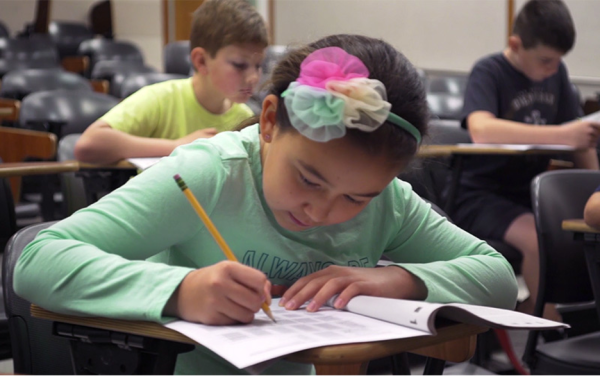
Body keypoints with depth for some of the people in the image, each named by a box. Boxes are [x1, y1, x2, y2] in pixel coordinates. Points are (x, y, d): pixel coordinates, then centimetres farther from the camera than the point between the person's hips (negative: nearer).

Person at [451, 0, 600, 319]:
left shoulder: (556, 72, 9)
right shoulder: (488, 72, -12)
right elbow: (481, 130, -31)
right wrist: (562, 135, -36)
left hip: (530, 194, 7)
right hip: (481, 195, -6)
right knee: (538, 238, -32)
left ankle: (531, 307, 0)